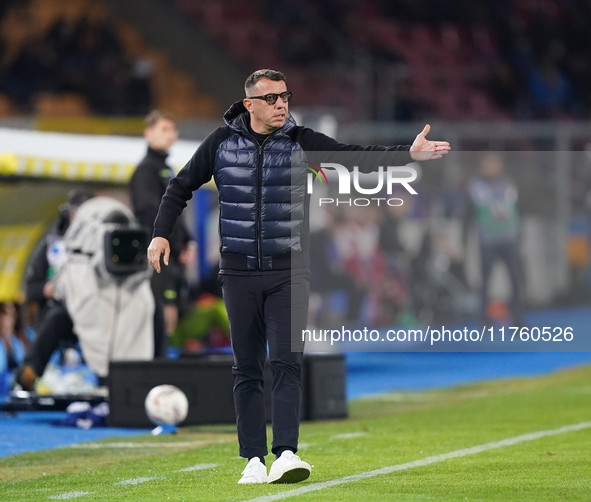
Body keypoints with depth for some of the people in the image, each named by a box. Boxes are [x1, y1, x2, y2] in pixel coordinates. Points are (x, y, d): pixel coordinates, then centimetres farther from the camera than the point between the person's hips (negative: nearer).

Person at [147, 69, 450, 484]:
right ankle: (254, 459, 7)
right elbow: (182, 186, 14)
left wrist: (408, 154, -23)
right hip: (239, 273, 1)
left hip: (288, 272, -1)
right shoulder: (223, 142, 2)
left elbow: (355, 156, -10)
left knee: (287, 363, -11)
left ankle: (286, 453, -16)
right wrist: (161, 233, 4)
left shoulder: (301, 142, 0)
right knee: (247, 369, 3)